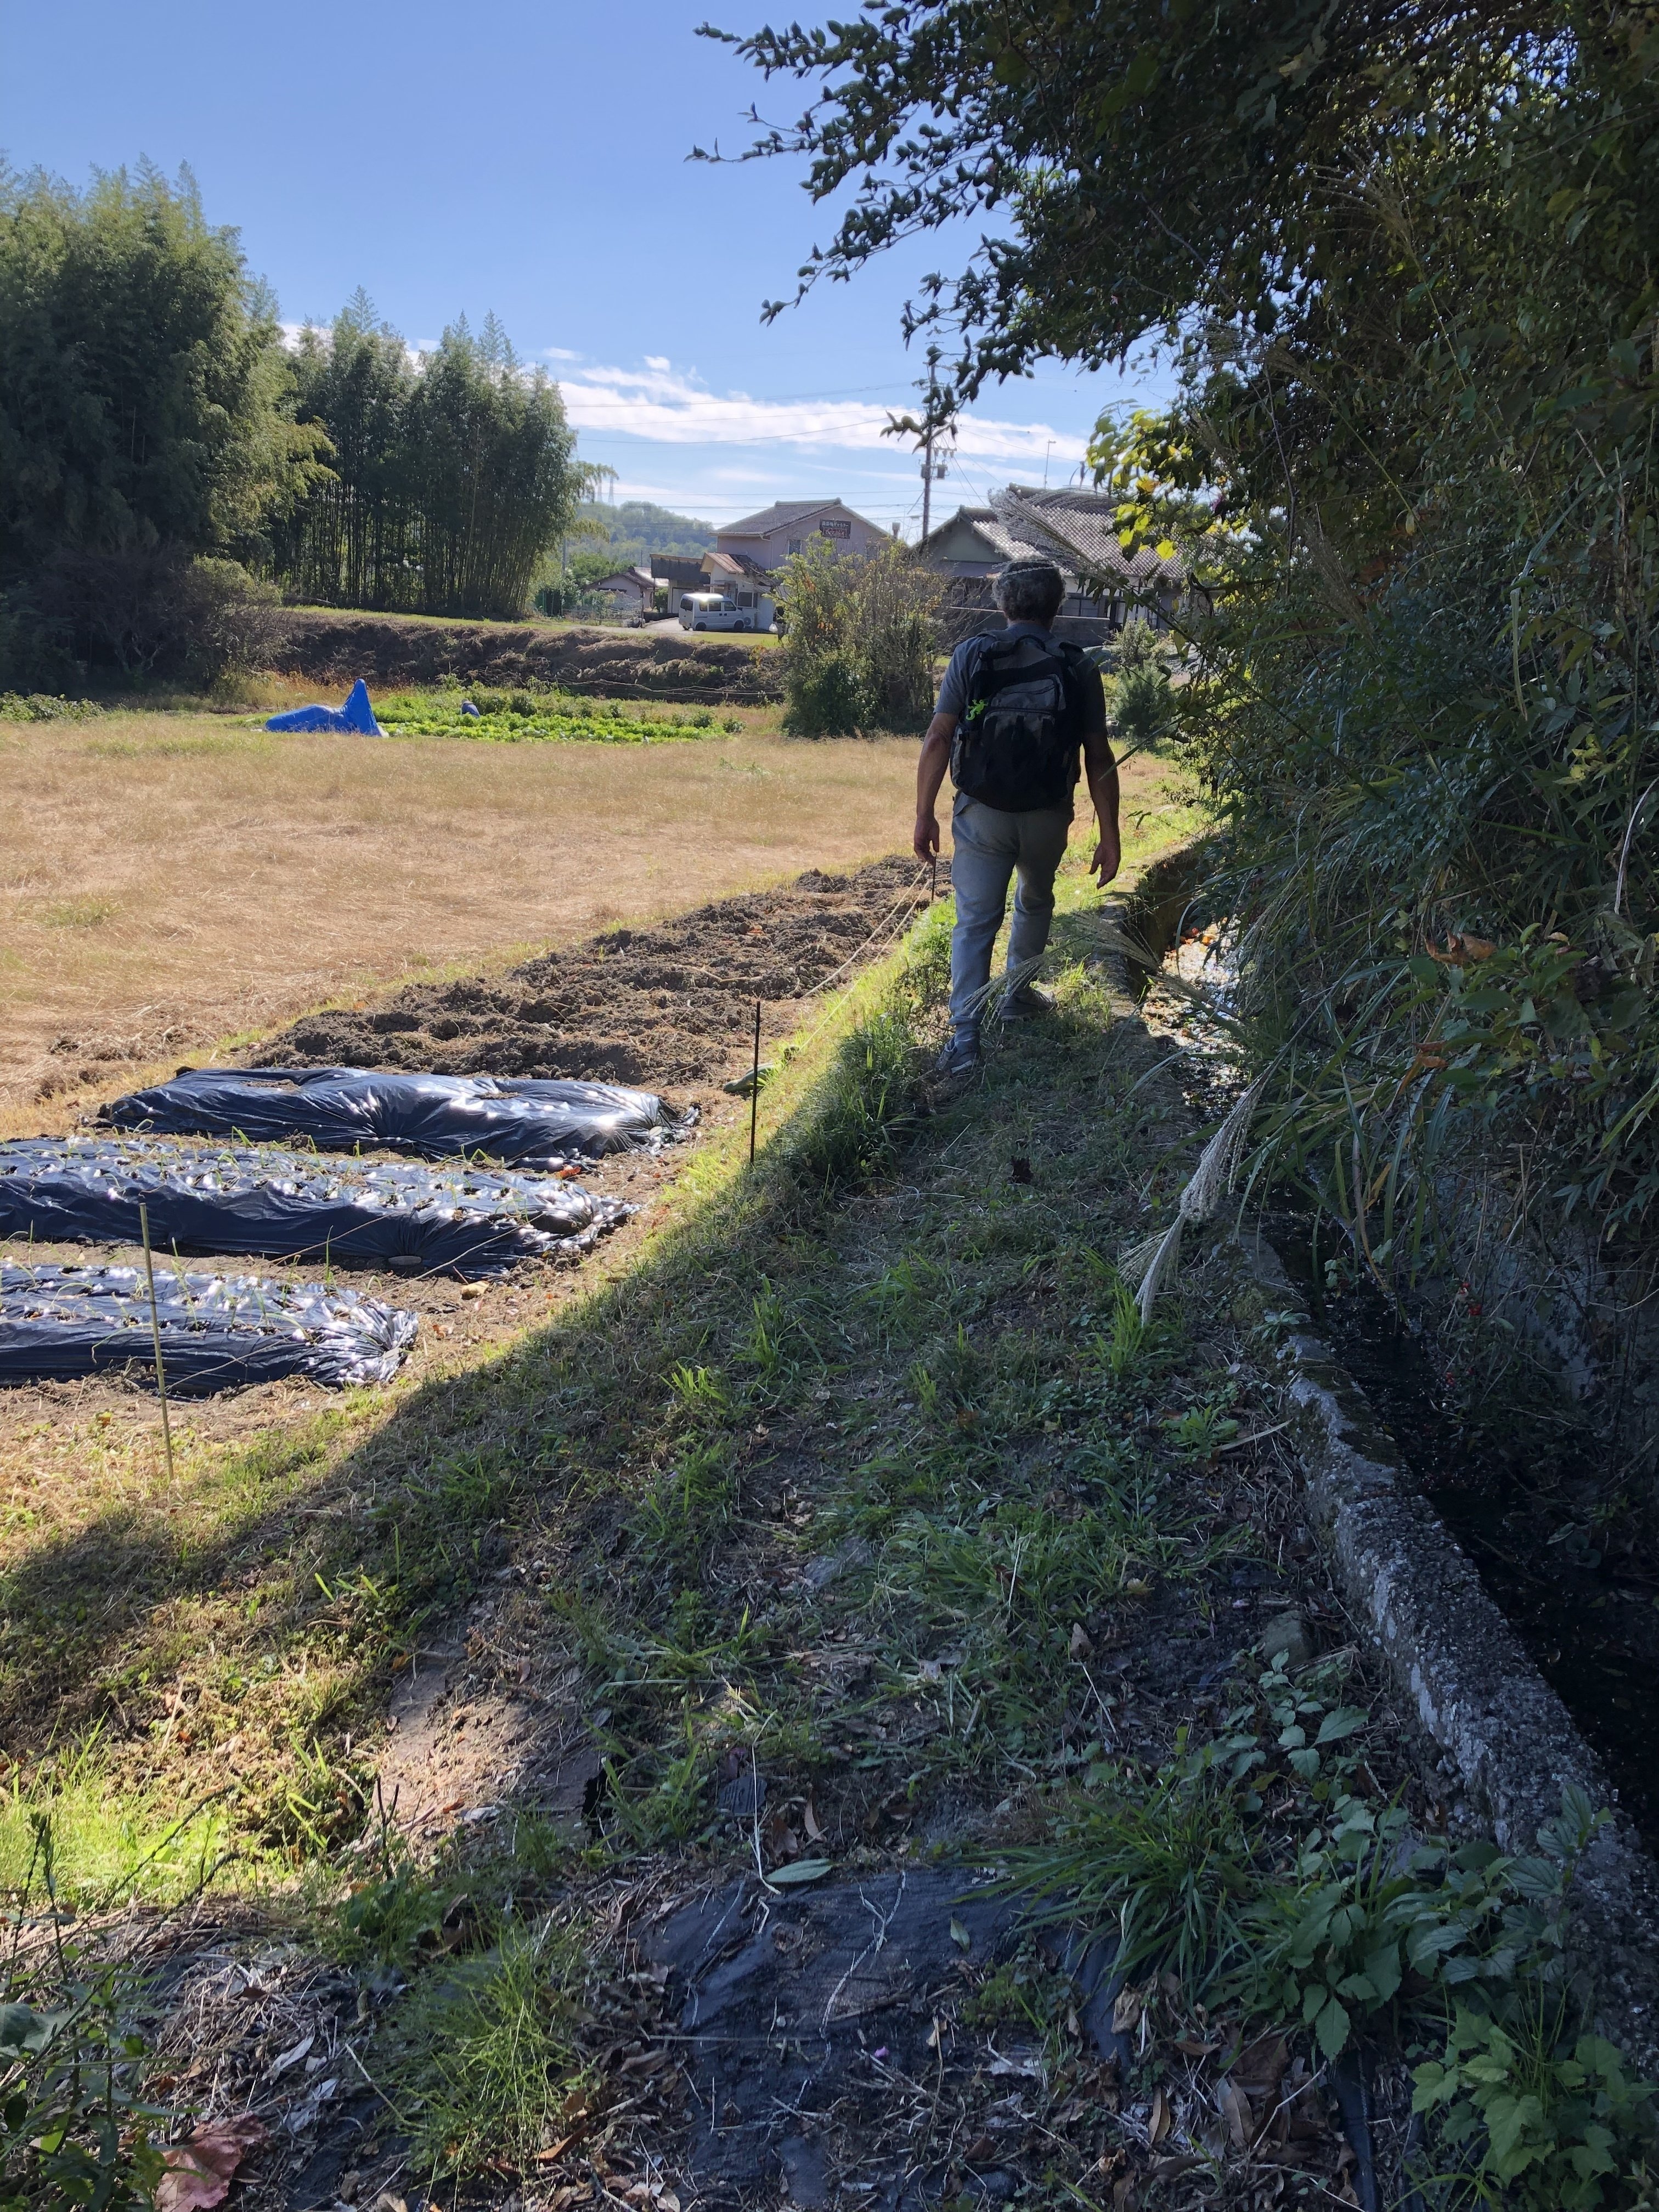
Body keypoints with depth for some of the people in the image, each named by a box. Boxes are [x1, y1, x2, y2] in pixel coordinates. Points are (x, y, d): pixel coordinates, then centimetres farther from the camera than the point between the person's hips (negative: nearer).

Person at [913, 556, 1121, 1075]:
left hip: (981, 815, -1)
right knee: (1035, 902, 27)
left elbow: (938, 739, -10)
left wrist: (924, 814, -4)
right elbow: (1099, 758, -5)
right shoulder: (1078, 669, -3)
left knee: (975, 921, 3)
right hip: (1046, 819, 1)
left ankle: (965, 1033, -8)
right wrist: (1109, 835, 1)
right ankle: (1018, 994, 41)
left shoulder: (971, 656, -5)